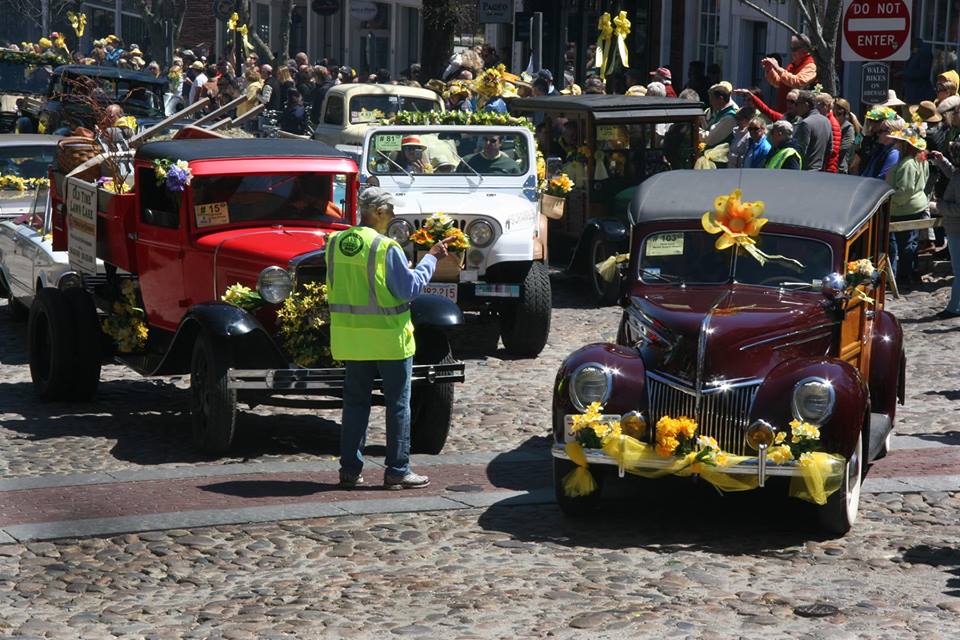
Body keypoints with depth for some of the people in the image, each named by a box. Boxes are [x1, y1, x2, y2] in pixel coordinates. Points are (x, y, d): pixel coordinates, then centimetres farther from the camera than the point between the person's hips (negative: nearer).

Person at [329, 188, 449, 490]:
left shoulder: (335, 243, 3)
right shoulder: (386, 248, -17)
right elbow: (410, 288, -13)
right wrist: (430, 259, -3)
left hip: (350, 337, 6)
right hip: (389, 337, -6)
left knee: (355, 402, 13)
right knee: (398, 404, 5)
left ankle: (350, 470, 14)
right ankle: (397, 471, 7)